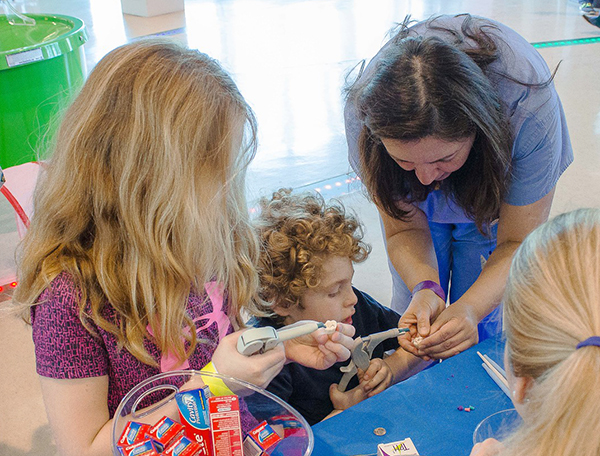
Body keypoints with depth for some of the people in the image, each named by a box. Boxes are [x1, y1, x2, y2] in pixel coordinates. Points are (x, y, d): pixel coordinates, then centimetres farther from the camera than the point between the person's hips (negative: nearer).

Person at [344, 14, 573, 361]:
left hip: (495, 197, -1)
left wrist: (469, 309, -50)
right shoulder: (364, 111, -38)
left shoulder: (528, 102, -43)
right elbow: (404, 228, -26)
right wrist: (426, 289, -46)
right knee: (415, 320, 7)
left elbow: (519, 242, -33)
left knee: (478, 330, -1)